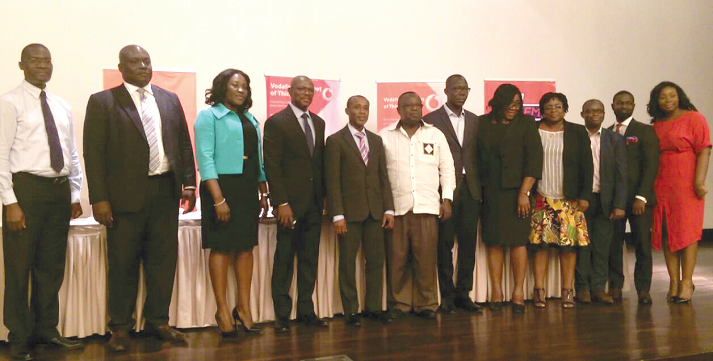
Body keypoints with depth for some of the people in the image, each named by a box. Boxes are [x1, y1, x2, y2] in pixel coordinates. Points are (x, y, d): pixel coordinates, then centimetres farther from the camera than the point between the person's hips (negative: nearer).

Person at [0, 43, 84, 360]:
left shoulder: (62, 106, 15)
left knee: (52, 266, 13)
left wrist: (74, 194, 12)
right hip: (26, 187, -6)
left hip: (59, 189, 6)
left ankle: (46, 329, 26)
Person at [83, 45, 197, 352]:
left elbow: (184, 144, 14)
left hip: (166, 191, 4)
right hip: (126, 194, -3)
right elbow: (94, 153, -4)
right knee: (123, 263, 4)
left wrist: (189, 183, 4)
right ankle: (121, 328, 16)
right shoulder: (102, 102, 0)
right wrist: (99, 198, -11)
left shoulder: (170, 100, 12)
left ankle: (157, 321, 21)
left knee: (163, 258, 8)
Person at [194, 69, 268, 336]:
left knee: (246, 247, 7)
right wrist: (218, 198, -20)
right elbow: (205, 158, -12)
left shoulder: (250, 120, 17)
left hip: (248, 189, 7)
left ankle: (244, 309, 15)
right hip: (222, 186, -6)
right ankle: (223, 312, 5)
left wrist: (264, 194, 12)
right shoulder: (209, 116, -3)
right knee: (221, 248, -2)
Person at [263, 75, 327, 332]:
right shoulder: (276, 123, -5)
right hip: (290, 202, -6)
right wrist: (281, 202, -16)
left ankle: (305, 310, 18)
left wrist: (324, 195, 8)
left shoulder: (318, 123, 15)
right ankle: (282, 314, 10)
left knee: (309, 258, 9)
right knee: (284, 258, 0)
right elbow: (272, 165, -10)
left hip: (314, 203, 6)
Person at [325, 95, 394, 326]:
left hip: (375, 211, 4)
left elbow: (383, 176, 13)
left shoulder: (376, 140, 14)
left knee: (376, 261, 7)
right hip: (350, 211, -4)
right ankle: (350, 311, 12)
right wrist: (337, 215, -12)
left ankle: (373, 307, 18)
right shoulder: (335, 141, -1)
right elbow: (332, 180, -6)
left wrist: (389, 209, 5)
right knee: (348, 263, 2)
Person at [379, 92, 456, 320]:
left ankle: (426, 303, 10)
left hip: (427, 206, 1)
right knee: (397, 258, 0)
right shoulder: (385, 136, 8)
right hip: (395, 207, 0)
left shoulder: (435, 135, 12)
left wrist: (447, 199, 4)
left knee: (426, 257, -2)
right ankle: (399, 304, 12)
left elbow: (447, 168, 12)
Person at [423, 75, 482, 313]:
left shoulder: (474, 121, 14)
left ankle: (463, 293, 17)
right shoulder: (431, 120, -1)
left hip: (470, 189, 4)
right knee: (445, 244, 2)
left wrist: (481, 187, 4)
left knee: (468, 242, 6)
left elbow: (478, 156, 13)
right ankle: (447, 296, 12)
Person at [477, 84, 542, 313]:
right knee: (494, 241, 3)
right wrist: (478, 190, 0)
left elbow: (534, 159, -4)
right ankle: (496, 291, 9)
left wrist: (524, 193, -11)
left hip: (515, 191, -2)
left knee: (517, 240, -2)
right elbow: (476, 157, 7)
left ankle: (518, 292, 4)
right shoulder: (483, 123, 8)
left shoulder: (526, 124, 2)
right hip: (489, 192, 2)